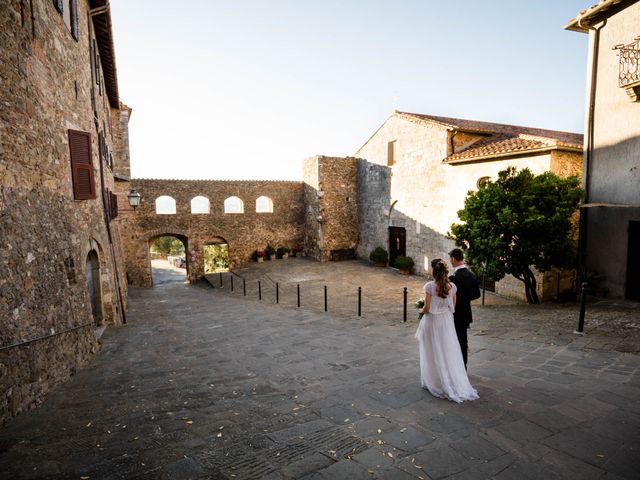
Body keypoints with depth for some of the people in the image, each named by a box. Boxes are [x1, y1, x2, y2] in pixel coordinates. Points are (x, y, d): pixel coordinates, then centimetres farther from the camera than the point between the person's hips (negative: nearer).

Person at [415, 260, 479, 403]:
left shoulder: (430, 286, -19)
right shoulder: (452, 287, -6)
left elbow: (426, 308, -17)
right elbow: (453, 306, 4)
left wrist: (422, 310, 5)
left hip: (431, 322, -4)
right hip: (446, 321, 4)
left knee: (433, 353, 10)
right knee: (449, 352, 14)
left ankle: (434, 382, 21)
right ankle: (456, 384, 21)